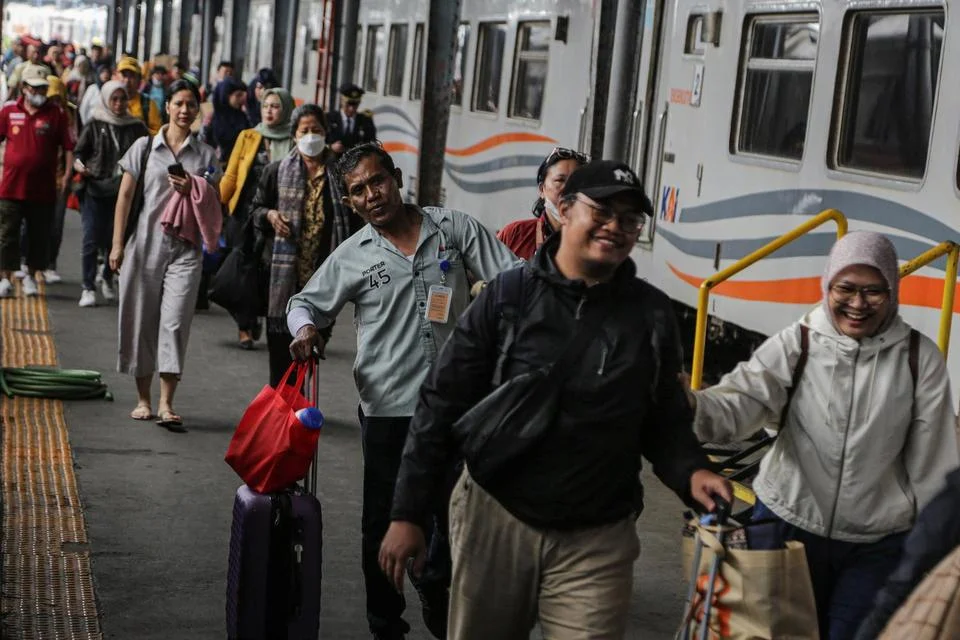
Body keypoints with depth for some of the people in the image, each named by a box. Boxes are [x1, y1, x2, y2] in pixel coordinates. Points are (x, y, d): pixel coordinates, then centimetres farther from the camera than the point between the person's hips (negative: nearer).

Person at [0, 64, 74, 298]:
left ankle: (31, 276, 23)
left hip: (44, 188, 0)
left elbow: (69, 146, 1)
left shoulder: (57, 114, 1)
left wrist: (66, 175, -6)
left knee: (39, 237, 8)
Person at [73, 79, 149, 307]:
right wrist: (78, 164, -14)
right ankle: (88, 288, 3)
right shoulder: (94, 125, 4)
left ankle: (107, 278, 31)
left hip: (123, 193, 1)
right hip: (95, 191, -1)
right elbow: (79, 151, 7)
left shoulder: (136, 127, 7)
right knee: (91, 240, -6)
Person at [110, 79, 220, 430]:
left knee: (175, 320, -10)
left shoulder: (206, 154, 8)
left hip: (185, 247, 0)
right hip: (145, 243, 1)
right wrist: (118, 244, -1)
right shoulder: (144, 147, 5)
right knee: (141, 320, 4)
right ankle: (143, 398, 17)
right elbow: (125, 196, 5)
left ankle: (166, 404, -12)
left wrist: (192, 190, -11)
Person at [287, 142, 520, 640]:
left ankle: (438, 598, 37)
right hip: (388, 407, -1)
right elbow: (305, 302, 11)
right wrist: (305, 328, -12)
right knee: (384, 520, 7)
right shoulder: (351, 257, 2)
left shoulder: (453, 228, 1)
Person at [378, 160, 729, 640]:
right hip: (494, 518, 0)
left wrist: (691, 473, -14)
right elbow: (442, 406, -3)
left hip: (597, 542, 0)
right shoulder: (508, 295, -5)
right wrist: (407, 513, -5)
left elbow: (666, 420, 7)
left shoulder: (652, 313, 1)